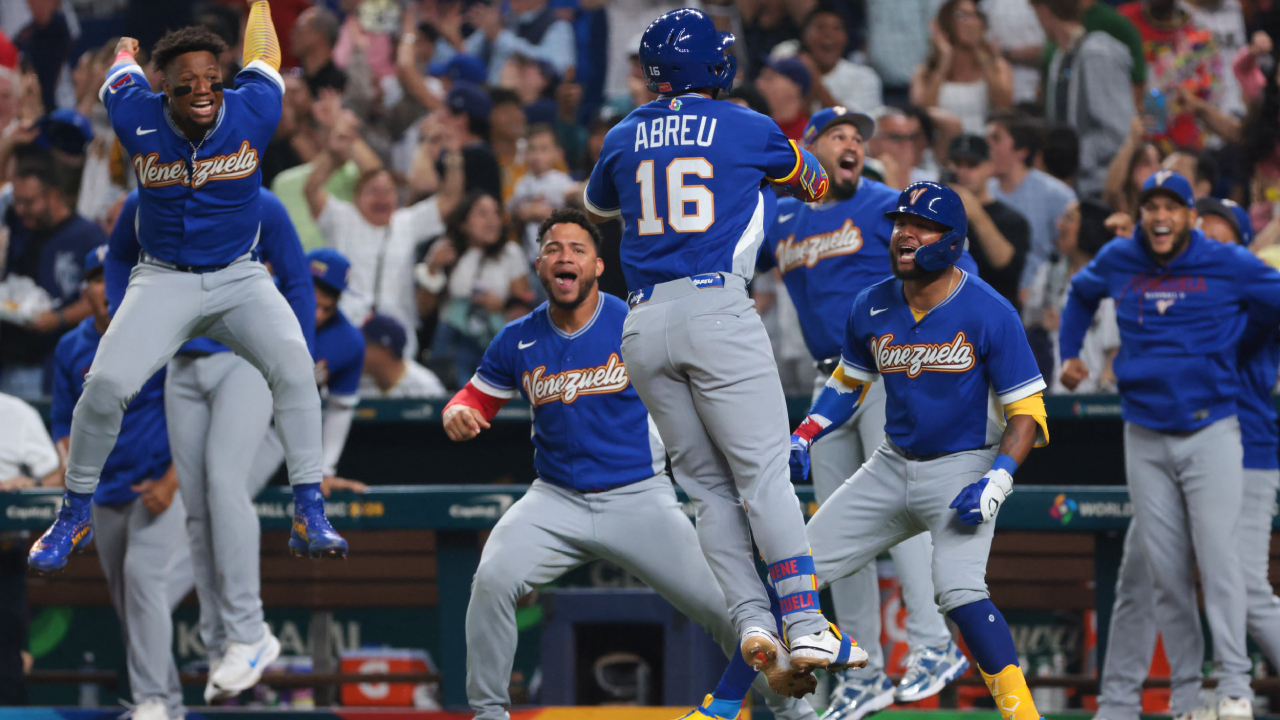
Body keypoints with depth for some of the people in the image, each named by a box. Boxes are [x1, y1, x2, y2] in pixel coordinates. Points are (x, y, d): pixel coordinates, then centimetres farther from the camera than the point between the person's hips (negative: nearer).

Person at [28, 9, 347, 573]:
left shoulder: (251, 114, -12)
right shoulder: (139, 119, -13)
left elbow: (261, 59, 12)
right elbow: (121, 77, 13)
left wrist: (259, 7, 35)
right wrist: (124, 51, 38)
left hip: (240, 278, 0)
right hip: (164, 282, 0)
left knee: (292, 361, -25)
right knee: (105, 384, -18)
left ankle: (310, 515, -19)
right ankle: (74, 516, 6)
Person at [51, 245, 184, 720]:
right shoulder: (72, 348, 7)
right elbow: (64, 420, 15)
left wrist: (171, 481, -17)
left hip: (162, 486, -6)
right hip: (106, 494, 6)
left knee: (142, 576, -23)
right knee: (124, 596, 9)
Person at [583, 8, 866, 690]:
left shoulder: (624, 137, 14)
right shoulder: (748, 129, 5)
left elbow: (595, 206, 35)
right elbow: (814, 183, 25)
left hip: (644, 323, 4)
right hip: (716, 306, -4)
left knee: (708, 484, 7)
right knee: (762, 473, -7)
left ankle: (750, 619, -8)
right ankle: (806, 626, -16)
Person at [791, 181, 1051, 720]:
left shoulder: (989, 313, -16)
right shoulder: (872, 308, -1)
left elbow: (1026, 411, -13)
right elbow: (848, 381, 19)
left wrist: (996, 483, -25)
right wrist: (803, 436, 5)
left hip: (963, 468, -6)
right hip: (893, 467, 6)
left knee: (958, 590, -29)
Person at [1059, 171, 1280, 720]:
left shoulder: (1228, 265, -3)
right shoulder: (1117, 262, 7)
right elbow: (1081, 294, 28)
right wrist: (1069, 353, 22)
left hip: (1211, 432, -3)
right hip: (1145, 438, 3)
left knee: (1218, 560, -13)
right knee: (1166, 572, 3)